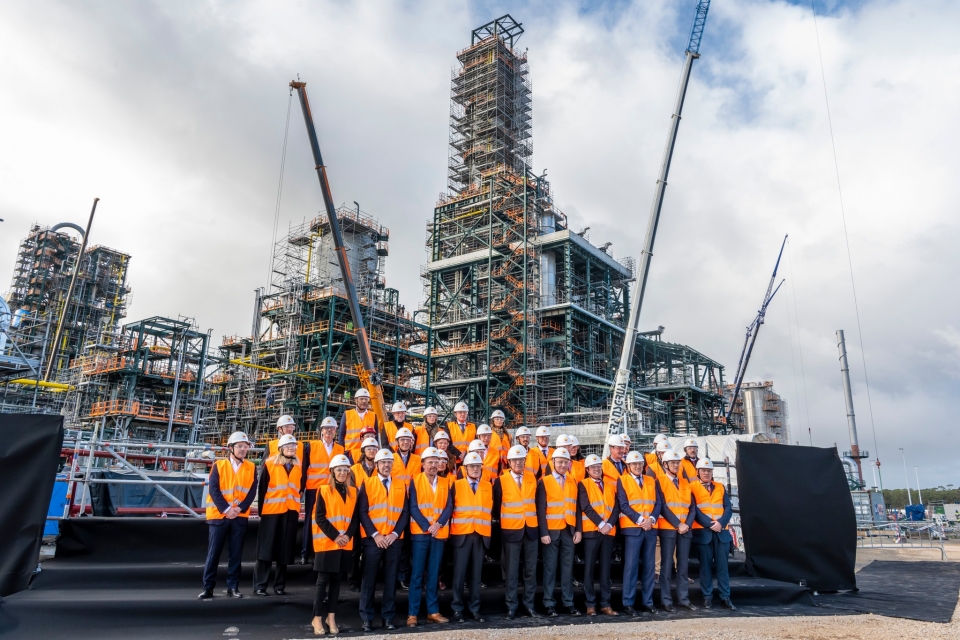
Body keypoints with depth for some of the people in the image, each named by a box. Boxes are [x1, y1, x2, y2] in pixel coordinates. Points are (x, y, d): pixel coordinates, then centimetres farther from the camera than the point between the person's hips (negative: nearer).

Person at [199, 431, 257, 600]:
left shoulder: (251, 468, 4)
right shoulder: (219, 465, 1)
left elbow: (252, 492, -1)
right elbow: (213, 490, -7)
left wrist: (240, 508, -15)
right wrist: (226, 509, -16)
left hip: (240, 516, 1)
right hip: (219, 515, -1)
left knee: (236, 553, 5)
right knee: (213, 553, 2)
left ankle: (233, 587, 13)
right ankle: (208, 587, 10)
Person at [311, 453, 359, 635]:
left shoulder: (353, 491, 8)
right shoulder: (324, 490, -3)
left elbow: (356, 517, 7)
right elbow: (319, 517, -8)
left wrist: (348, 535, -9)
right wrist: (334, 536, -15)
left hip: (345, 544, 4)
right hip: (326, 542, -3)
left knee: (336, 580, 9)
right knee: (323, 580, 0)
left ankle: (331, 616, 18)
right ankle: (317, 618, 10)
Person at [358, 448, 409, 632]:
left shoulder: (401, 486, 8)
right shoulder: (367, 484, 1)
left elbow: (405, 513, 5)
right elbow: (362, 512, -4)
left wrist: (395, 534, -9)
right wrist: (375, 535, -13)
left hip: (394, 539, 2)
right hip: (372, 539, -2)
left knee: (391, 579, 7)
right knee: (369, 579, 3)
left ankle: (388, 617, 16)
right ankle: (367, 617, 13)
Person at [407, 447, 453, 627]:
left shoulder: (445, 483, 8)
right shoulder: (415, 481, -2)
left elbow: (449, 507, 1)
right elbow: (413, 507, -8)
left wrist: (438, 524, -14)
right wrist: (427, 526, -15)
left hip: (439, 534, 3)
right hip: (420, 533, -3)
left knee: (434, 573, 9)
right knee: (417, 573, 0)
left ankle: (433, 611, 16)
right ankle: (412, 613, 6)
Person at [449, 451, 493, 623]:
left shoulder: (489, 487, 8)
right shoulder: (456, 485, 1)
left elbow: (492, 509, 11)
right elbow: (450, 509, 1)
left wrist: (487, 526, 4)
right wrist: (451, 528, -2)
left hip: (481, 535, 2)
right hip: (461, 534, -2)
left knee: (476, 573, 6)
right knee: (460, 573, 1)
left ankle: (475, 608, 16)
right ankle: (457, 609, 12)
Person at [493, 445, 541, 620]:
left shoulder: (532, 478, 5)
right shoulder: (501, 481, -6)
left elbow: (536, 501, 12)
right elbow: (496, 507, 1)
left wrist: (532, 519, 5)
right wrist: (504, 520, 3)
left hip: (530, 529, 3)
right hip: (511, 531, -3)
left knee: (531, 569, 8)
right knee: (511, 571, 3)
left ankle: (529, 604, 20)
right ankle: (511, 607, 13)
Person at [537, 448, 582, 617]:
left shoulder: (573, 483, 11)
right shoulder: (544, 482, -2)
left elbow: (577, 508, 11)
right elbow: (541, 509, -7)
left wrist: (578, 530, 2)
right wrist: (544, 532, -13)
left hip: (569, 532, 4)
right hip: (551, 532, -4)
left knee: (568, 568, 7)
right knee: (550, 568, 2)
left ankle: (568, 604, 15)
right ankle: (549, 605, 9)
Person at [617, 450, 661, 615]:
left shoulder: (651, 481, 14)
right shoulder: (622, 480, 1)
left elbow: (659, 503, 7)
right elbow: (623, 505, -7)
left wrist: (651, 519, -10)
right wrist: (640, 520, -15)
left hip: (651, 528, 4)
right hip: (632, 528, -4)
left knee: (649, 566, 7)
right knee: (631, 566, -5)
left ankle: (647, 602, 16)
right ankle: (628, 604, 2)